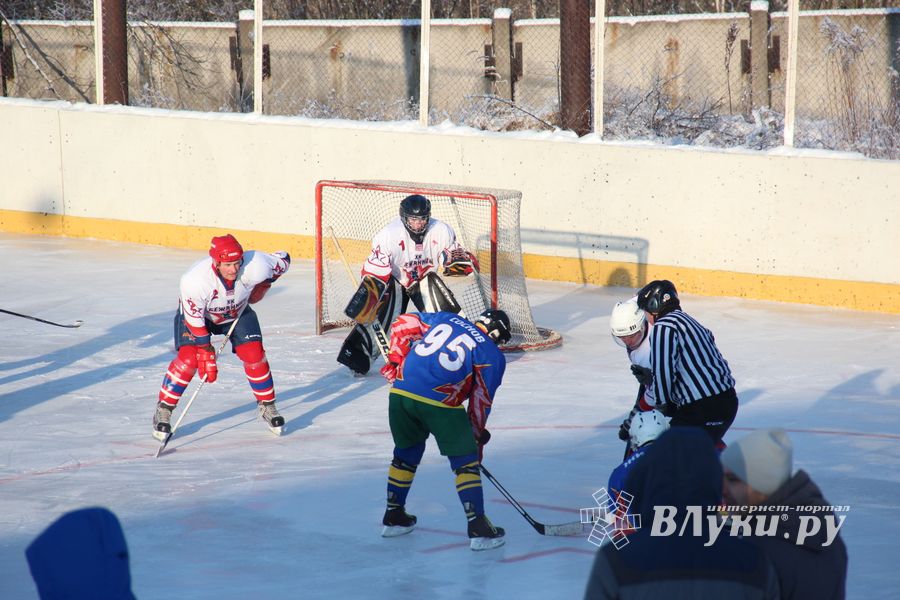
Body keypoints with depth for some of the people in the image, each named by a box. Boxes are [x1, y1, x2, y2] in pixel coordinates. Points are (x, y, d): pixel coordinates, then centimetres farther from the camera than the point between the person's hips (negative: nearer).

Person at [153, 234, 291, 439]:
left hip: (237, 312, 3)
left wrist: (261, 287, -5)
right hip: (197, 312, -3)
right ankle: (163, 411, -3)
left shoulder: (255, 266, -35)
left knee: (254, 354, -8)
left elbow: (283, 261, -13)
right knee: (189, 358, -17)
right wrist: (206, 354, -25)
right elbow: (194, 320, -29)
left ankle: (267, 406, 13)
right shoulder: (194, 281, -40)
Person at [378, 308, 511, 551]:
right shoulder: (493, 355, 11)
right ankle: (478, 529, 1)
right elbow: (481, 400, 8)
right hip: (440, 403, -5)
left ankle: (393, 517, 33)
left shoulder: (446, 319, 23)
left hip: (401, 391, 5)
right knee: (465, 461, 7)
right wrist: (478, 435, 20)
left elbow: (403, 324, 21)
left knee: (406, 453, 25)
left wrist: (396, 361, 26)